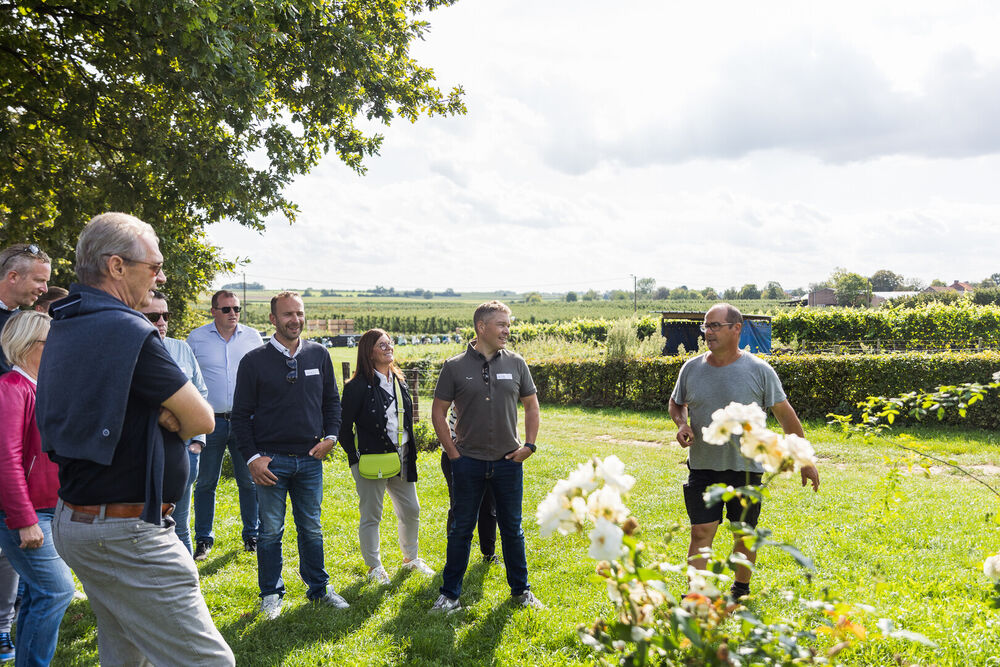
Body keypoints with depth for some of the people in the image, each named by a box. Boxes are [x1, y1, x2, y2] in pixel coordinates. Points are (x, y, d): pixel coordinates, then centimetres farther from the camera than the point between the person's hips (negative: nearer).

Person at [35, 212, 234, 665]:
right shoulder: (127, 331, -19)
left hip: (74, 520, 10)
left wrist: (159, 415, -5)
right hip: (126, 534, -10)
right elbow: (202, 418, -12)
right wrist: (168, 421, 6)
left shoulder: (64, 328, 10)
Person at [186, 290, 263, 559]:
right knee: (205, 483, 5)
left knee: (249, 482, 6)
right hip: (210, 422, -1)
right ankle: (203, 539, 16)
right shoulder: (196, 338, 2)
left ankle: (252, 535, 19)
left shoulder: (253, 337, 5)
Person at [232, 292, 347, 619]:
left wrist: (330, 435, 1)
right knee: (271, 531, 6)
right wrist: (252, 457, -8)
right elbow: (241, 414, -2)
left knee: (312, 529, 13)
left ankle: (319, 588, 27)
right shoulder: (255, 360, -4)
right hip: (271, 461, -3)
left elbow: (332, 399, 15)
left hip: (310, 459, 3)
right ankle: (272, 594, 21)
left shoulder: (319, 355, 5)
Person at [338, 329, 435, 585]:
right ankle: (374, 567, 19)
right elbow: (343, 425, -9)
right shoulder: (358, 386, -12)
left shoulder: (399, 381, 11)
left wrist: (410, 453, 14)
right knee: (371, 515, 5)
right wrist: (356, 457, -11)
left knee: (411, 510, 14)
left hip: (401, 459, 7)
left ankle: (410, 558, 34)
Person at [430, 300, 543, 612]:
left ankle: (520, 590, 27)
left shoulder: (516, 363, 2)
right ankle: (450, 594, 20)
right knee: (461, 529, 7)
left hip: (508, 461, 2)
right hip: (468, 462, -2)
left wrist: (529, 445, 2)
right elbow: (438, 412, 1)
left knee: (512, 528, 12)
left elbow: (531, 405, 11)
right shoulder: (455, 367, -4)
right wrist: (453, 453, -4)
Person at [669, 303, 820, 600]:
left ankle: (741, 587, 33)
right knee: (701, 532, -3)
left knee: (744, 534, 11)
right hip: (702, 467, 2)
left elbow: (786, 415, 0)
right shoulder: (691, 368, 0)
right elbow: (676, 404, 18)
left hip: (745, 467, -1)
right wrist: (681, 424, -5)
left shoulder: (759, 370, -8)